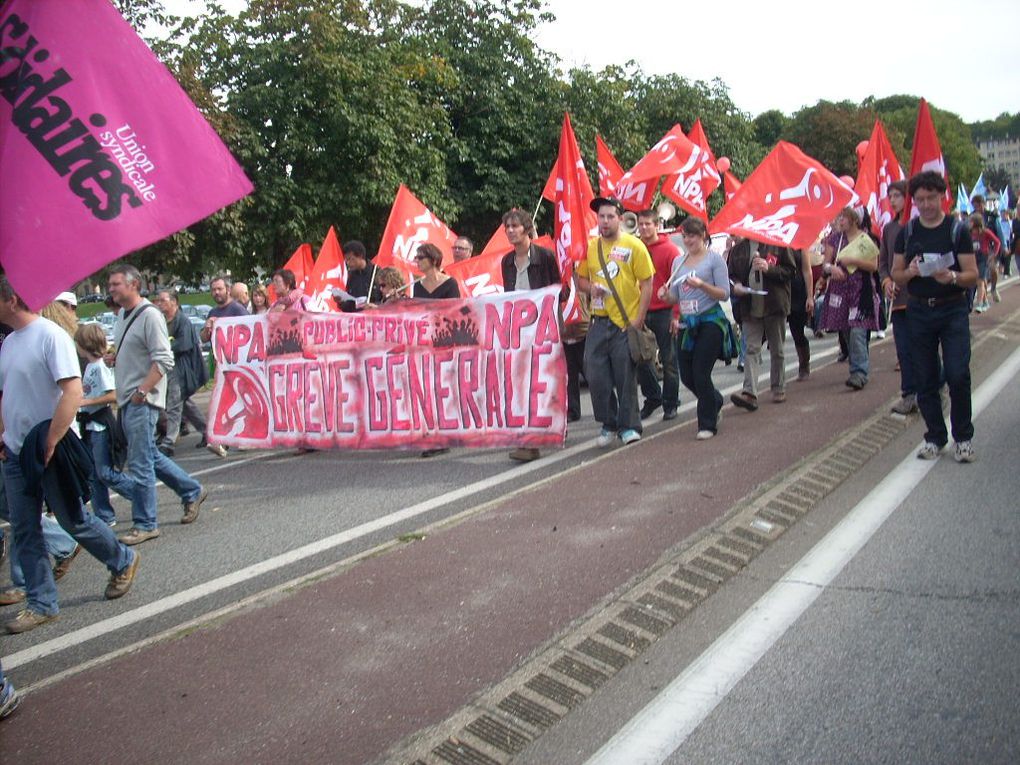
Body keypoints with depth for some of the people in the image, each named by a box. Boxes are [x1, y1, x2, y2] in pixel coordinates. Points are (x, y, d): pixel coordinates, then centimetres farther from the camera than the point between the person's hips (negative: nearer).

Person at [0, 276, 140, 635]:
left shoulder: (51, 336, -15)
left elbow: (73, 392, -22)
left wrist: (50, 444, -22)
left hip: (49, 451, -7)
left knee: (74, 520, 6)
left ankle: (123, 562, 29)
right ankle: (41, 603, 16)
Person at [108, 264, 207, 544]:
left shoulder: (150, 316, -14)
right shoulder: (122, 315, 14)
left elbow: (163, 361, -19)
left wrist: (141, 392, -21)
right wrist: (114, 358, 5)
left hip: (142, 401, -9)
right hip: (127, 400, 9)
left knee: (140, 464, -5)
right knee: (150, 456, 17)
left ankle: (145, 524, 4)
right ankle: (191, 491, 31)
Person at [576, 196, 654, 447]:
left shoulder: (634, 246, -4)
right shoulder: (590, 247, 9)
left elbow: (647, 284, -4)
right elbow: (581, 279, 19)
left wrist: (639, 319, -11)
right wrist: (590, 287, -5)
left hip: (626, 322, -4)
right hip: (598, 322, 4)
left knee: (626, 377, 1)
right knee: (595, 376, 3)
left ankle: (628, 426, 15)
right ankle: (608, 424, 19)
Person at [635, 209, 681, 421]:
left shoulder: (669, 250, -3)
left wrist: (676, 315, -10)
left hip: (663, 312, -4)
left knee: (668, 360, 3)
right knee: (641, 359, 7)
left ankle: (670, 404, 13)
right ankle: (652, 397, 24)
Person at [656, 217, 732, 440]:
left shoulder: (714, 259, -3)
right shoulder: (678, 261, 13)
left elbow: (724, 294, -8)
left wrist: (701, 284, -22)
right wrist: (666, 296, -6)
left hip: (710, 321, -6)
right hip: (687, 323, 6)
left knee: (700, 373, -8)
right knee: (687, 376, 7)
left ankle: (707, 424, 7)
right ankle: (715, 401, 36)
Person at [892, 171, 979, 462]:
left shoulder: (957, 230, -1)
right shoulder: (906, 233, 7)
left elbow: (973, 275, -4)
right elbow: (896, 274, 8)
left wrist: (952, 277, -25)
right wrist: (910, 272, -14)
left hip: (953, 310, -3)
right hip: (918, 310, 3)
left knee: (957, 374, -11)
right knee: (925, 380, 5)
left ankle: (963, 437, 6)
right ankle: (935, 437, 18)